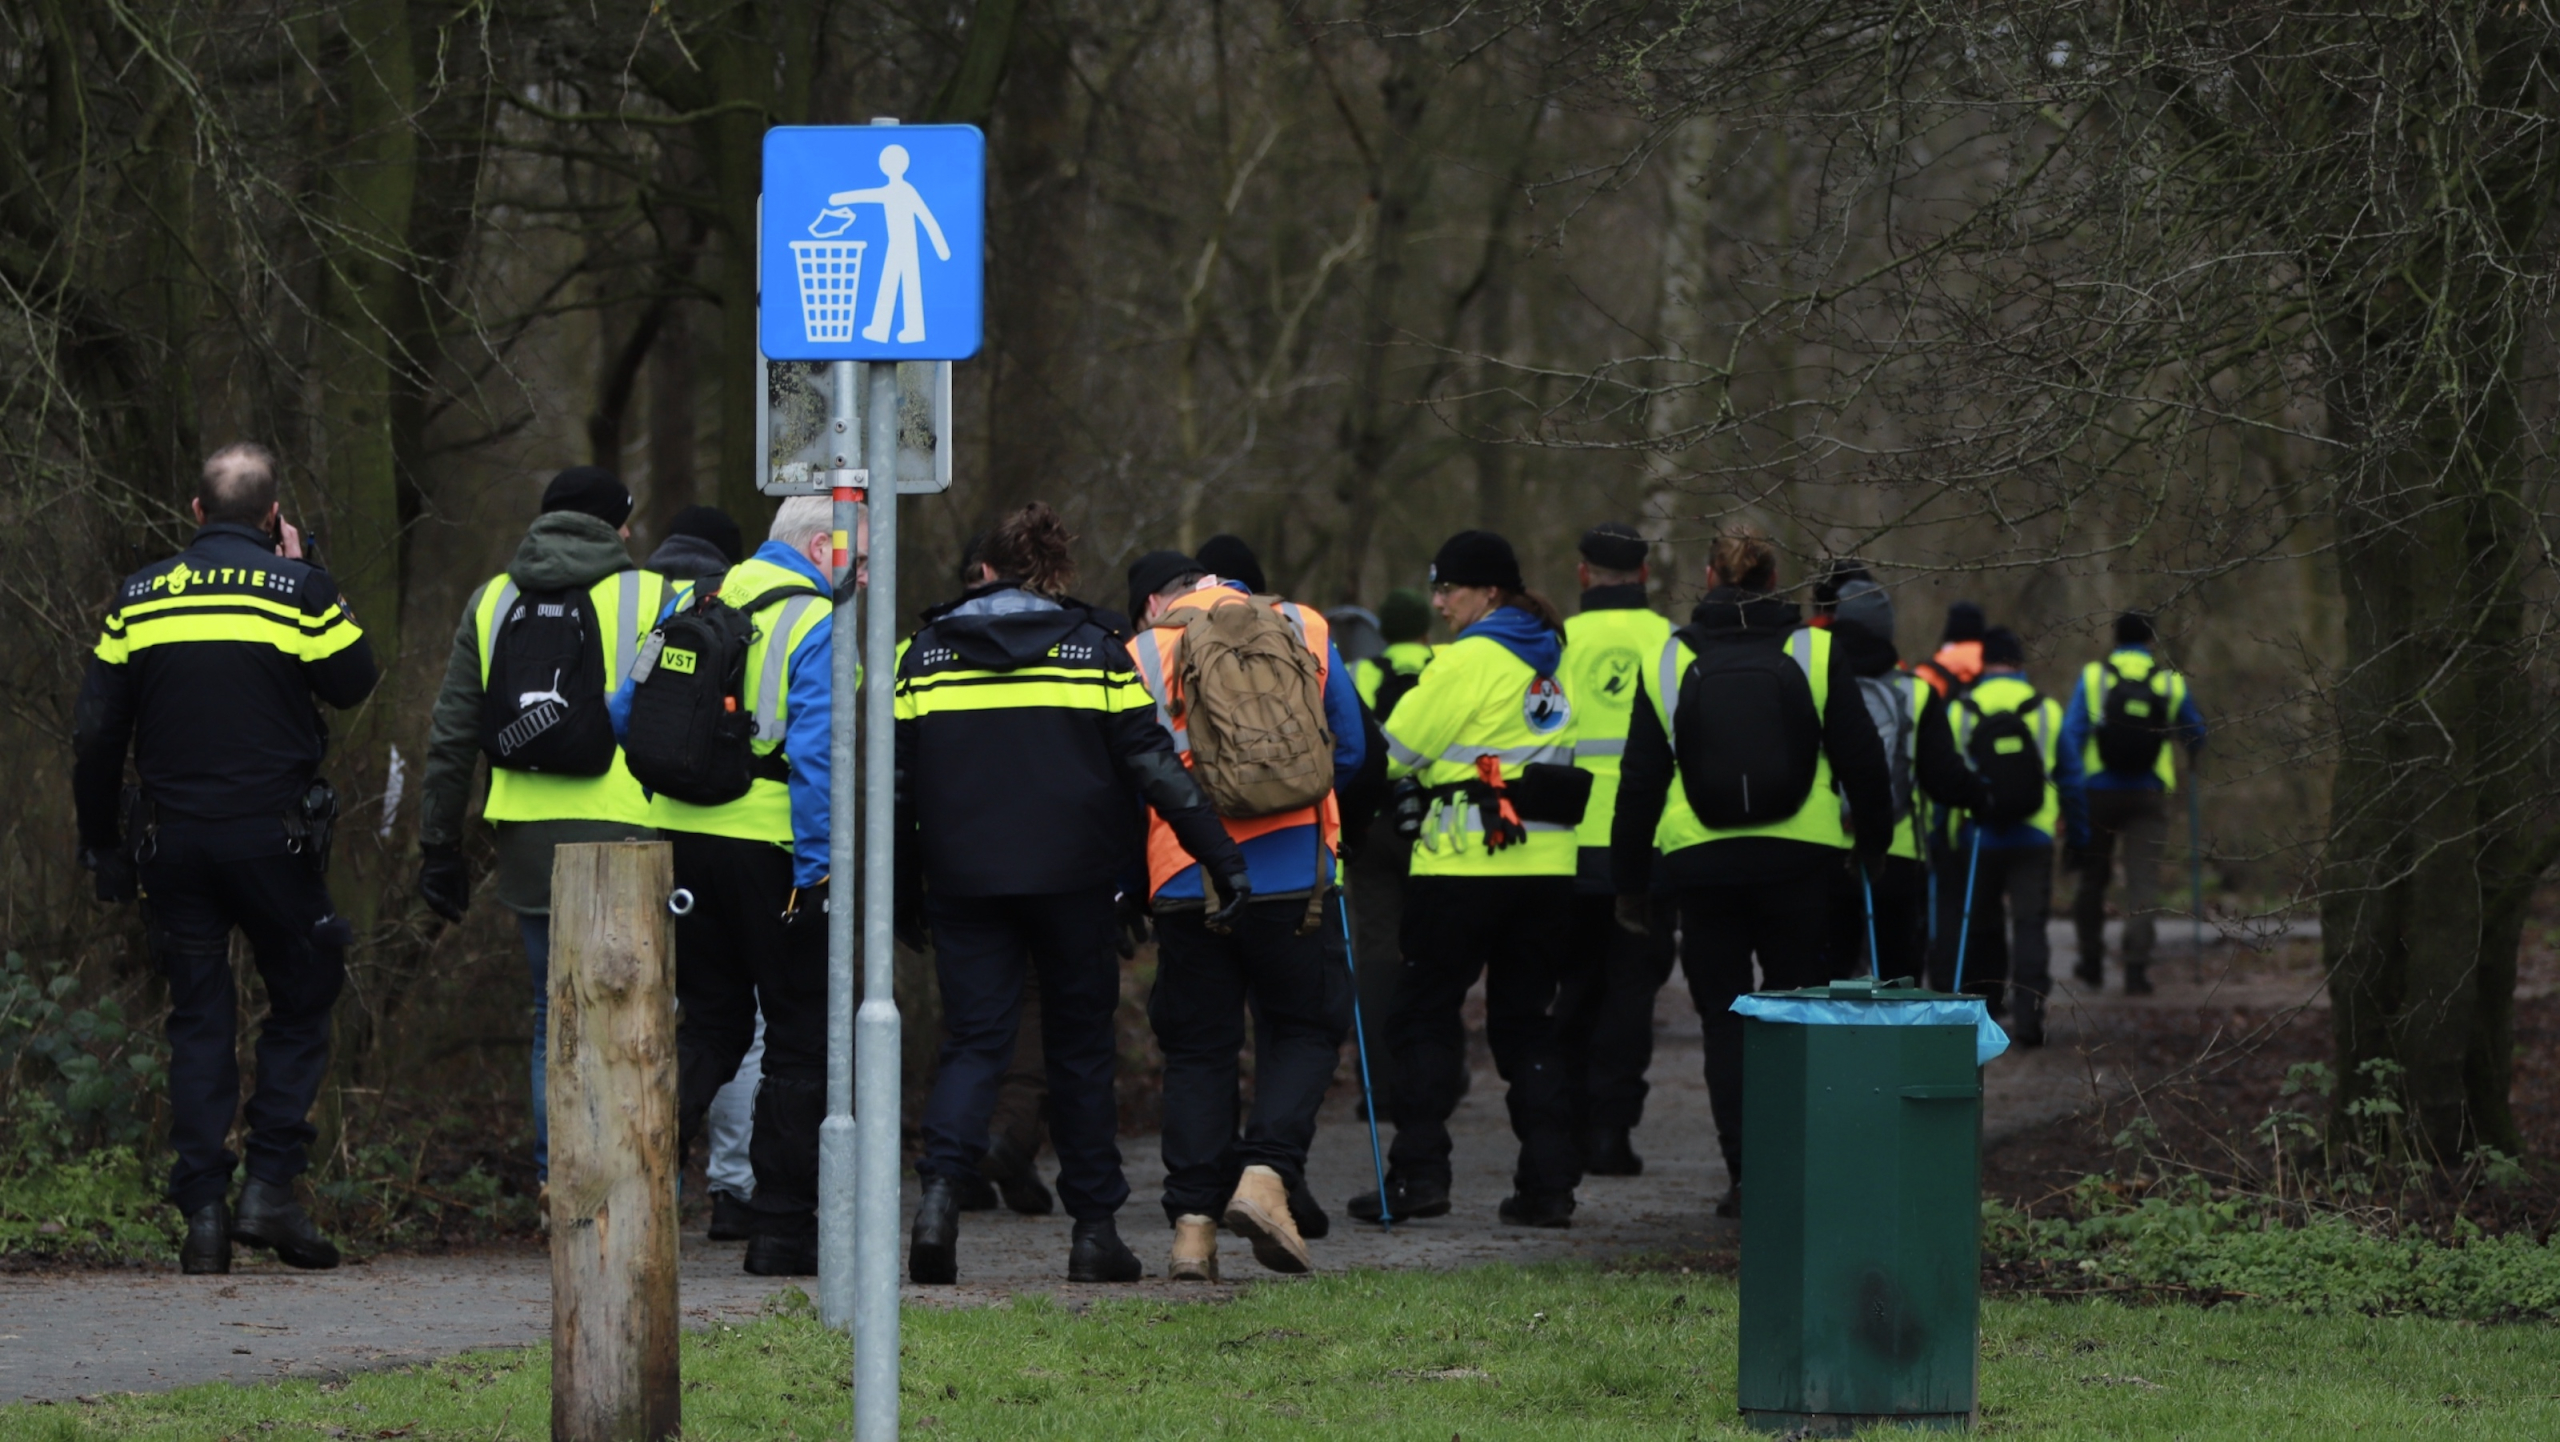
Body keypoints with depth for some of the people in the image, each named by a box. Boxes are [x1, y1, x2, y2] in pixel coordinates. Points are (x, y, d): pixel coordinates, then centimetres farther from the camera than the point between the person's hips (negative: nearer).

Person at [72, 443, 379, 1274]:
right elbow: (353, 680, 4)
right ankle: (270, 1188, -1)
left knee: (197, 1020, 8)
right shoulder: (297, 590, -6)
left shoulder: (139, 598, 5)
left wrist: (102, 844, 14)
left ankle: (203, 1212, 2)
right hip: (273, 837, -3)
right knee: (301, 1003, 11)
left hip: (171, 842, 3)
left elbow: (96, 734, 4)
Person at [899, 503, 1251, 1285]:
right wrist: (1223, 856, -1)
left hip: (962, 881, 1)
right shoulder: (1093, 650, 2)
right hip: (1072, 880, -1)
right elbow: (1153, 763, -3)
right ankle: (1094, 1229, 10)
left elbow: (898, 781, 7)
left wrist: (902, 890, 15)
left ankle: (940, 1189, -21)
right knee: (1080, 1045, 10)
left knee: (974, 1039, 4)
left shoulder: (927, 652, 6)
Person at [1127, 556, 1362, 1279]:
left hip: (1183, 882, 0)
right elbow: (1349, 750, 14)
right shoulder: (1305, 630, 9)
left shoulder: (1140, 654, 5)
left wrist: (1126, 889, 19)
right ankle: (1266, 1173, -9)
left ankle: (1193, 1223, 3)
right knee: (1305, 1029, 12)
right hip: (1292, 875, 0)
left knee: (1197, 1049, 9)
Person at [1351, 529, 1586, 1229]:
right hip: (1548, 864, 7)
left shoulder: (1468, 660, -9)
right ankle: (1549, 1182, 4)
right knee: (1528, 1018, 10)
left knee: (1424, 1014, 2)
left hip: (1466, 861, -7)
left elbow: (1396, 750, -6)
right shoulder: (1551, 660, 13)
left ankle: (1419, 1172, -3)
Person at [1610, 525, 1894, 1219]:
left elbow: (1640, 780, 4)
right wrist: (1874, 842, 18)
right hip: (1801, 860, 0)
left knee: (1724, 1014, 6)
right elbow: (1862, 759, 3)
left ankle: (1746, 1172, -1)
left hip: (1704, 862, 0)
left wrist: (1629, 880, 12)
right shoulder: (1814, 653, 0)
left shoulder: (1669, 663, 2)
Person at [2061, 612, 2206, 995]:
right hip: (2148, 795, 0)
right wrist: (2191, 759, 40)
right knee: (2143, 880, -3)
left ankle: (2091, 963, 23)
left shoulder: (2093, 676, -1)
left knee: (2093, 878, 15)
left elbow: (2071, 732, -8)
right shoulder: (2171, 682, 3)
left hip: (2098, 791, 0)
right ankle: (2136, 968, -14)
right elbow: (2196, 733, 17)